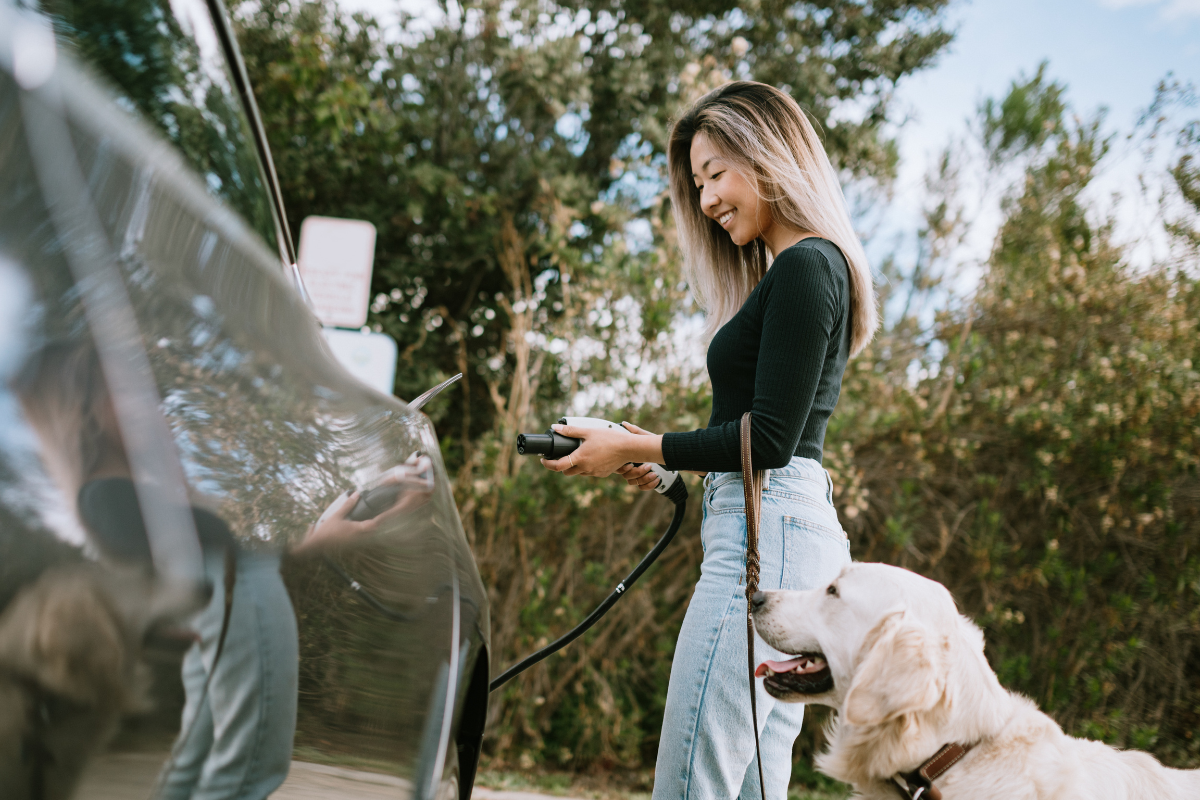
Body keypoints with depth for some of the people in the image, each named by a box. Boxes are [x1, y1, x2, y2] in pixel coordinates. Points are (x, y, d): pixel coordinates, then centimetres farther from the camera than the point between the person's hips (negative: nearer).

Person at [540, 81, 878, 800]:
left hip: (768, 531, -11)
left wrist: (635, 448, -8)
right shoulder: (812, 266, 21)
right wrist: (664, 464, 16)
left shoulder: (805, 267, -9)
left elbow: (770, 439, -15)